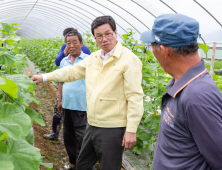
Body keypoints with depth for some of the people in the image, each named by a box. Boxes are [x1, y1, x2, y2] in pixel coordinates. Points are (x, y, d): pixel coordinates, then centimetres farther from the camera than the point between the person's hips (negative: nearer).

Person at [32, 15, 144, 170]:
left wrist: (131, 130, -19)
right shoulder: (93, 58, 10)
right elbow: (72, 71, 23)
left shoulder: (129, 60, -13)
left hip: (113, 129, -8)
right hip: (92, 125, 8)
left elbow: (135, 97, -17)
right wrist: (44, 77, 23)